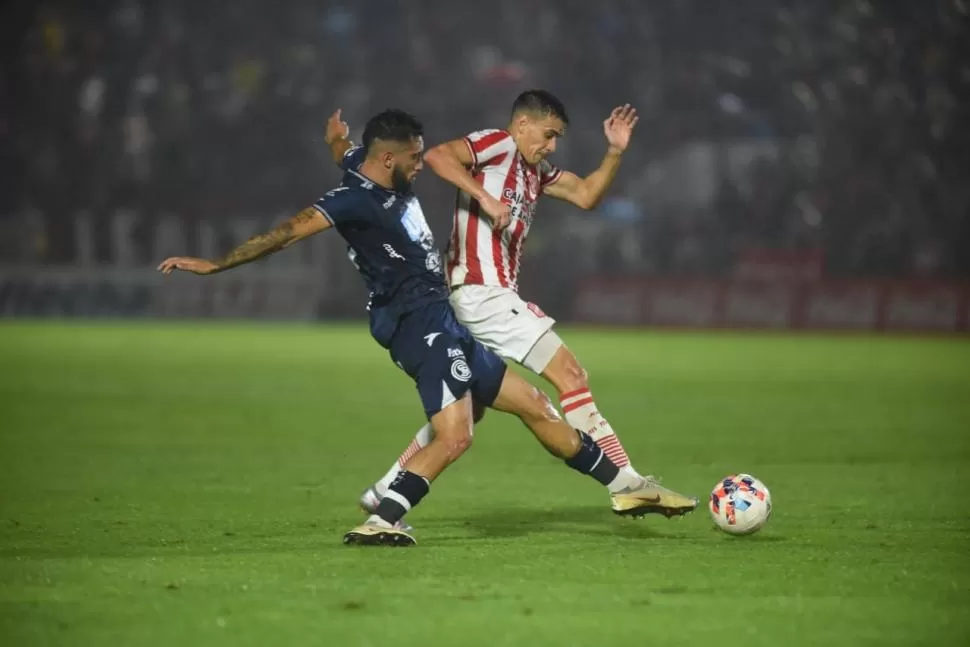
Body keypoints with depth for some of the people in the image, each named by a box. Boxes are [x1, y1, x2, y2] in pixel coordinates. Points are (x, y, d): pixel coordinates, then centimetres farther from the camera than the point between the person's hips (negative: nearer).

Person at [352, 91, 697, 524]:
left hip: (493, 296, 11)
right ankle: (627, 482, -12)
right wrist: (483, 196, -26)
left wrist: (615, 152, 8)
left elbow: (586, 195, 21)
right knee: (570, 375, -11)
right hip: (482, 291, -11)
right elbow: (437, 155, -19)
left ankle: (383, 495, 20)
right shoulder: (498, 145, -5)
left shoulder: (536, 171, 21)